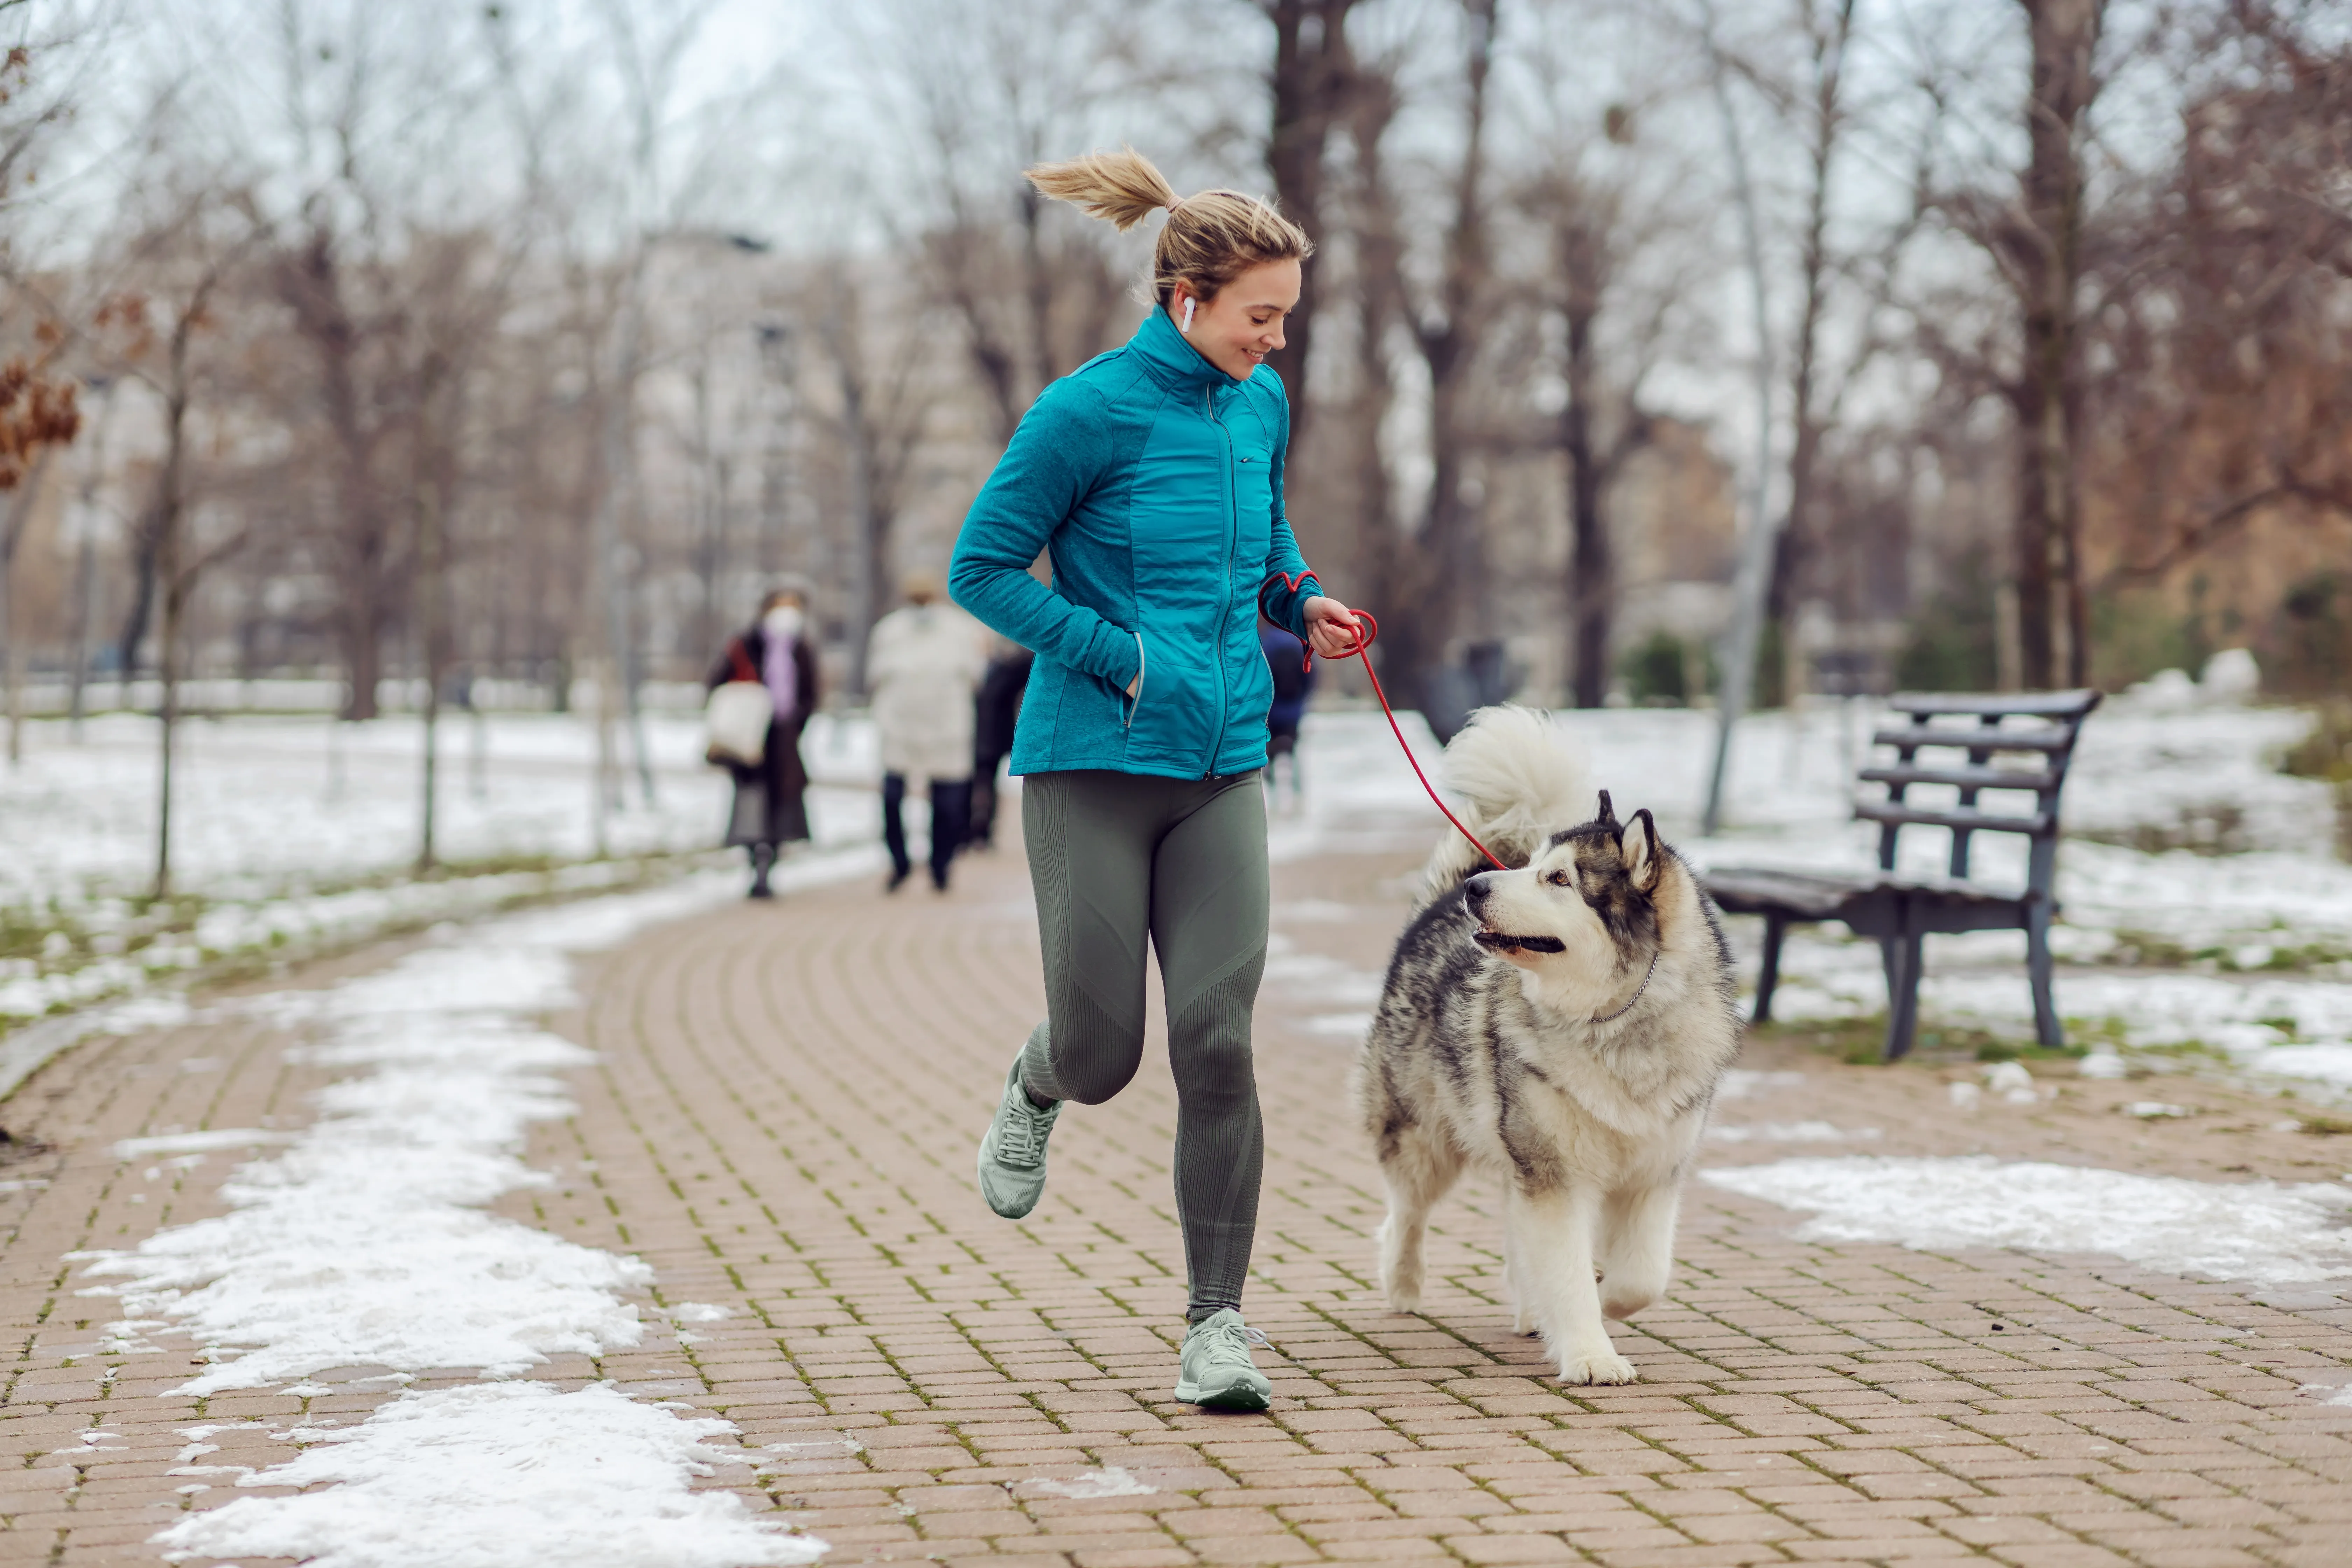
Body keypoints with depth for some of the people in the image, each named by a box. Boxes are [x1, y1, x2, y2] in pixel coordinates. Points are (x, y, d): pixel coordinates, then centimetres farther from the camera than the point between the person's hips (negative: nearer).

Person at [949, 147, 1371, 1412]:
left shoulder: (1261, 406, 7)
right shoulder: (1088, 413, -11)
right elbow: (981, 569, -8)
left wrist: (1300, 602, 5)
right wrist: (1125, 658, -15)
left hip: (1221, 770, 4)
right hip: (1091, 768, -4)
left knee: (1217, 1043, -6)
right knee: (1101, 1053, 2)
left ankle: (1216, 1321, 1)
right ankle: (1036, 1090, 41)